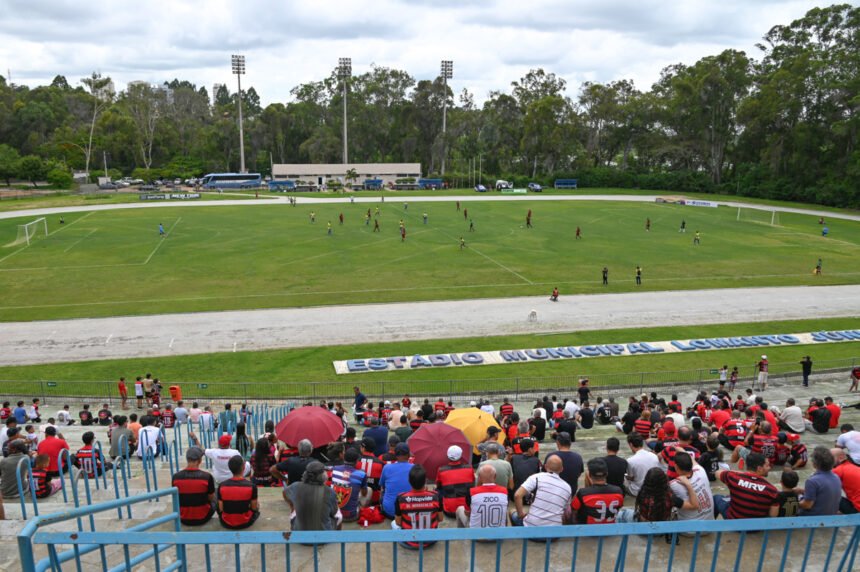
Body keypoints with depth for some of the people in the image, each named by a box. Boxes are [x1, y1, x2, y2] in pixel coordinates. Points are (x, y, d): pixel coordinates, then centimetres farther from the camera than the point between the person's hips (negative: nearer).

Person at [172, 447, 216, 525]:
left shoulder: (176, 477, -14)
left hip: (183, 519, 3)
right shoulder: (207, 476, -20)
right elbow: (211, 498, -3)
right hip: (202, 518, -2)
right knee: (213, 502, 29)